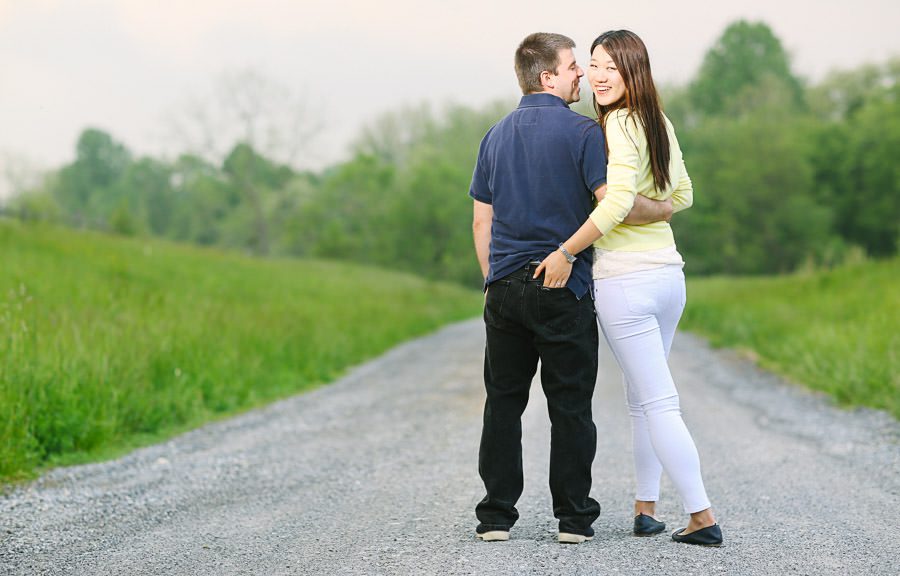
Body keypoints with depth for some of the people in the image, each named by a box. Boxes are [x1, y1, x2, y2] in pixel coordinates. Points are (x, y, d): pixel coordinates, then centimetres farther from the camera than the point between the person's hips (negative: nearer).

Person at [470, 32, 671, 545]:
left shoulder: (496, 135, 12)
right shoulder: (582, 132, -7)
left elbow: (482, 220, 14)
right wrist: (663, 209, 1)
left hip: (505, 286, 5)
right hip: (563, 289, -5)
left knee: (504, 402, 8)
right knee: (570, 406, 2)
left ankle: (496, 516, 8)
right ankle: (574, 517, 5)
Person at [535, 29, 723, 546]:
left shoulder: (619, 124, -14)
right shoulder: (661, 124, 10)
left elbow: (618, 201, -26)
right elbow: (682, 195, 20)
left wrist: (566, 252, -21)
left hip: (625, 279, -8)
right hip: (669, 271, 8)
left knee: (658, 403, -4)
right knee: (643, 398, 18)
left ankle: (703, 517, -4)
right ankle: (646, 507, 23)